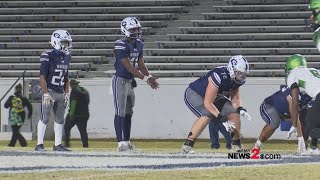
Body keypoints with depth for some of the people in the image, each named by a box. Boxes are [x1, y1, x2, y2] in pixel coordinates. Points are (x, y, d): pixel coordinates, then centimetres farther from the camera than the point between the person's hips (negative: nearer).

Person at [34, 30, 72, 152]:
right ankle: (39, 144, -3)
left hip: (61, 93, 7)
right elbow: (42, 77, -14)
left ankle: (57, 145, 14)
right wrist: (46, 94, -18)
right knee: (45, 118, -7)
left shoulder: (67, 57, 9)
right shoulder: (48, 57, -14)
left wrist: (66, 93, 14)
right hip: (49, 91, -7)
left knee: (60, 119, 8)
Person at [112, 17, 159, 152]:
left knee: (129, 112, 11)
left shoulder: (138, 44, 8)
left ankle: (127, 141, 16)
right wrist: (145, 78, -23)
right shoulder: (121, 45, -19)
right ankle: (121, 142, -10)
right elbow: (128, 67, -22)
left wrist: (150, 78, -2)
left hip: (130, 81, 8)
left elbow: (141, 65, 13)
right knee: (120, 112, -8)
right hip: (120, 80, -8)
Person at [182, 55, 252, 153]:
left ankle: (237, 145, 8)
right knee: (207, 115, -32)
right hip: (194, 94, -8)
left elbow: (235, 100, -2)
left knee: (234, 114, -5)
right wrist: (222, 118, -39)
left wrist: (241, 109, -24)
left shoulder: (236, 80, -12)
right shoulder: (219, 76, -37)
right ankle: (187, 145, -26)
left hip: (215, 97, 8)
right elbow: (207, 103, -36)